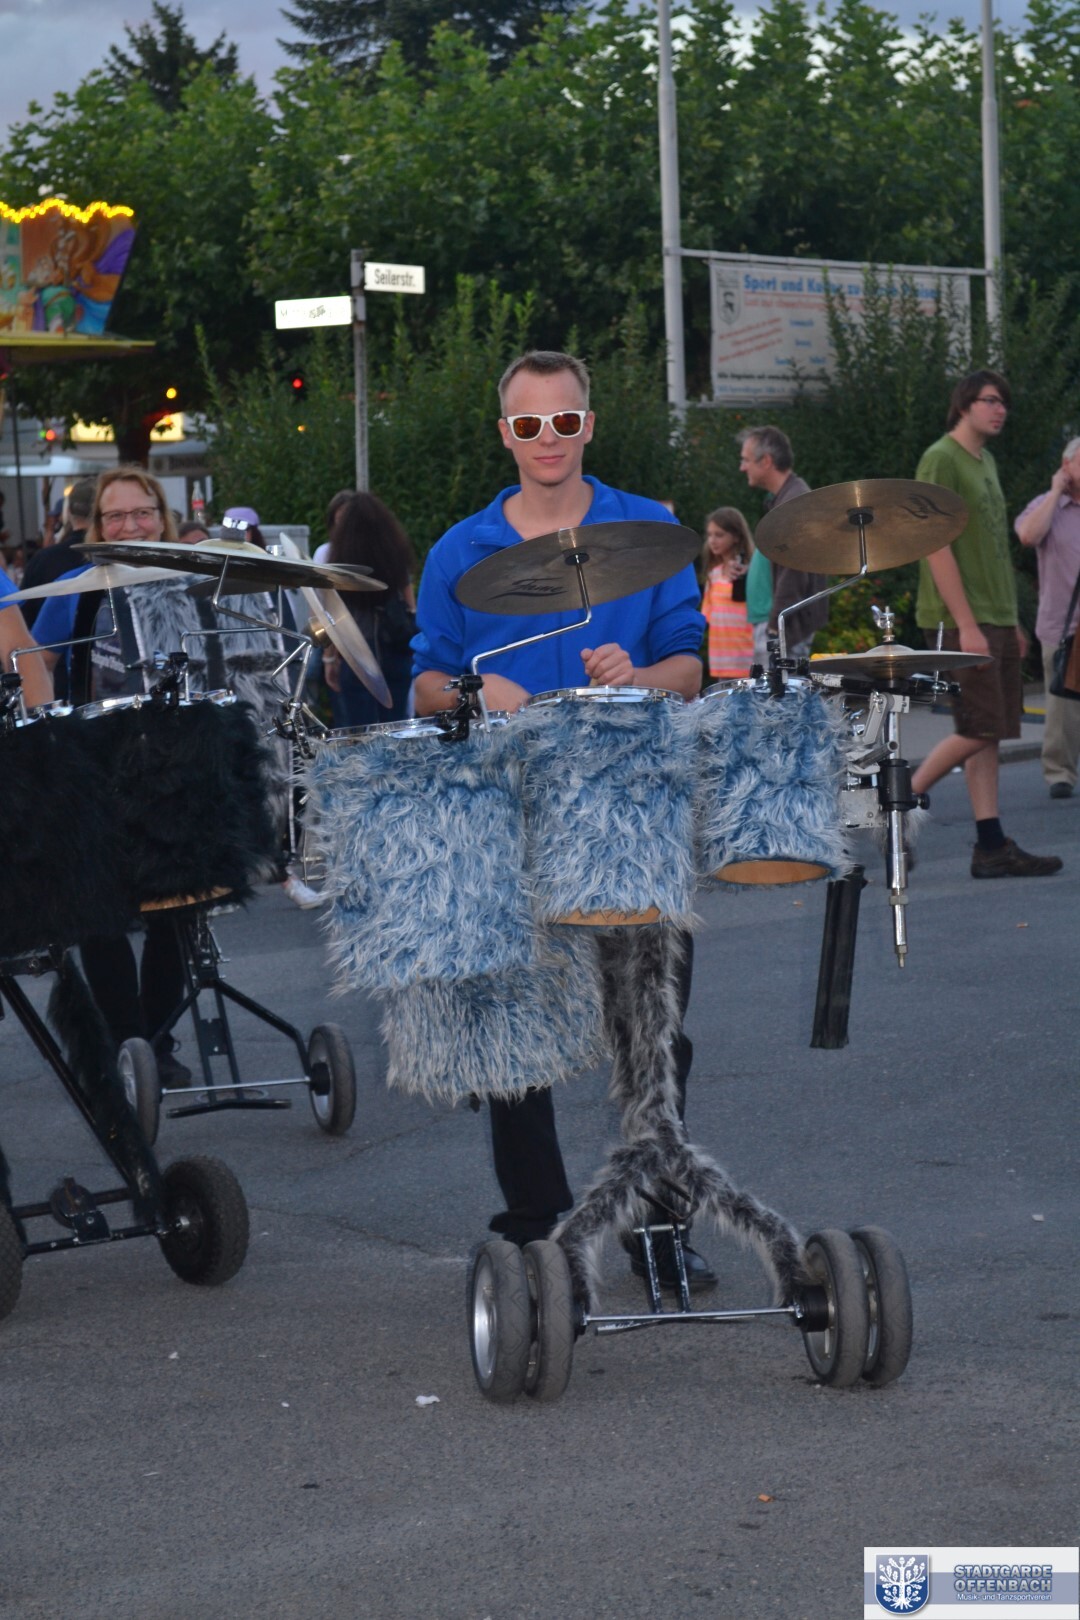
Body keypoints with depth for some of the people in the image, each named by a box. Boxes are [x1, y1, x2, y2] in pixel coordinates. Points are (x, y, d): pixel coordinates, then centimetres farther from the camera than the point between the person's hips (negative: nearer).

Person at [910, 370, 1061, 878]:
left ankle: (992, 847, 4)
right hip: (959, 622, -9)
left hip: (993, 621, 9)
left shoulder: (985, 462, 18)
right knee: (979, 730, -12)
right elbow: (936, 546, -17)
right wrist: (966, 625, -21)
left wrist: (1010, 621, 18)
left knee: (988, 733, 5)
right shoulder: (941, 459, -10)